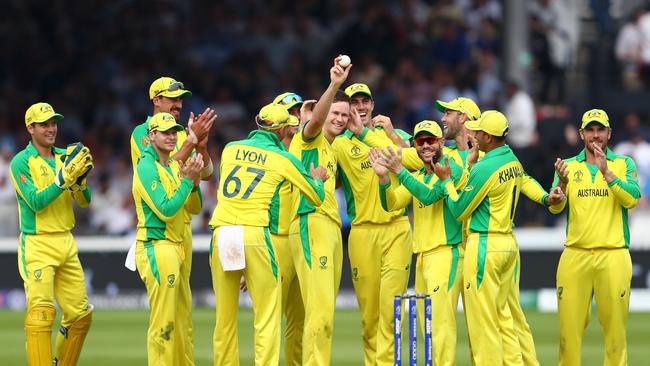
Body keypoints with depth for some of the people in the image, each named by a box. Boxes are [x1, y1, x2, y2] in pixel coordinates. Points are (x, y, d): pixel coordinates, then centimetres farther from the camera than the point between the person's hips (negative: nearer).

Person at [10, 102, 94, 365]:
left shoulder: (64, 157, 12)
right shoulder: (22, 162, -5)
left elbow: (84, 202, 8)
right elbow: (36, 201, -16)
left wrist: (79, 178, -11)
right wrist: (65, 177, -22)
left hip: (66, 244, 6)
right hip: (37, 246, -6)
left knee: (81, 315, 7)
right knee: (41, 314, -16)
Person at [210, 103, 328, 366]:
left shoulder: (230, 149, 14)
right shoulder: (283, 159, 5)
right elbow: (318, 197, 14)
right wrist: (318, 178, 36)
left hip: (221, 234, 4)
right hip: (255, 233, -4)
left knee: (224, 316, 9)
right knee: (267, 314, -1)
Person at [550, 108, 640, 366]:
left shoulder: (623, 164, 8)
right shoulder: (568, 166, 11)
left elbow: (632, 199, -8)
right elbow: (555, 207, -1)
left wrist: (606, 172, -17)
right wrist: (562, 183, -21)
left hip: (613, 255, -1)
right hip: (575, 255, 1)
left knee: (614, 324, -2)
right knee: (569, 326, 0)